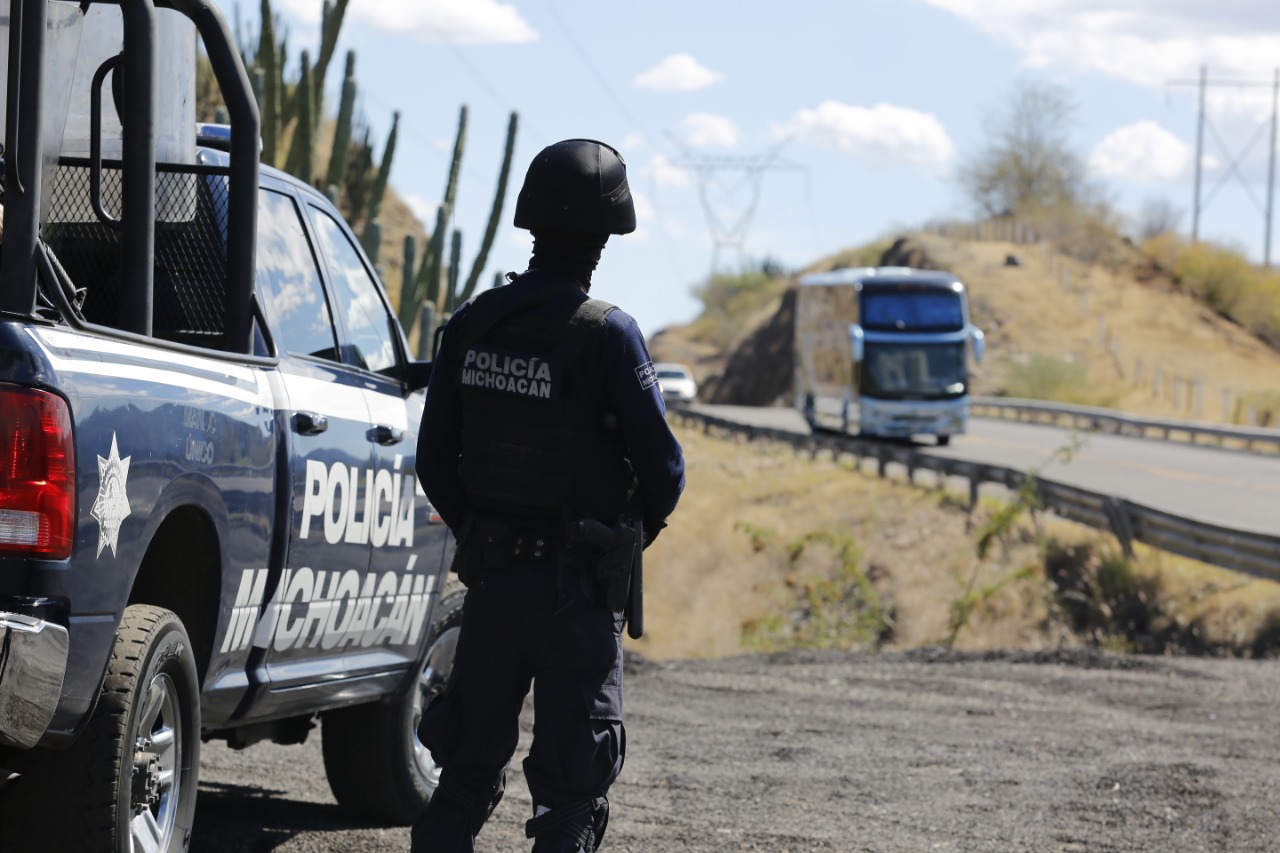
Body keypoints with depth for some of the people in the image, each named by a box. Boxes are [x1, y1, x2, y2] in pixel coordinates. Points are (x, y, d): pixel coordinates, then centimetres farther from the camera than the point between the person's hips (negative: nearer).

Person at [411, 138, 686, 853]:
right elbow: (663, 469, -12)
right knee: (573, 790, 2)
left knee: (469, 768, 16)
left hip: (491, 578, 5)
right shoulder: (605, 336, -16)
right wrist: (635, 536, 8)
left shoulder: (473, 326, 1)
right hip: (578, 588, -5)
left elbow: (435, 460, 6)